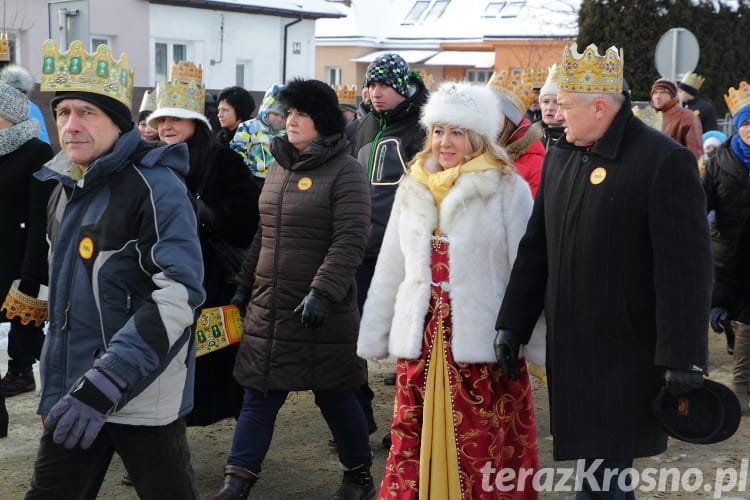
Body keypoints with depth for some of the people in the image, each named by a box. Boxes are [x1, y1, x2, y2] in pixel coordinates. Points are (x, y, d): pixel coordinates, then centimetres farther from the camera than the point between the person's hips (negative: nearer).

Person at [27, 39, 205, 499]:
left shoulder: (156, 186, -13)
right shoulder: (64, 191, 11)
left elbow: (179, 294, -22)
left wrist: (103, 385, -27)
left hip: (145, 396, -7)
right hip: (72, 393, 7)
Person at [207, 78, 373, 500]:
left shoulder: (345, 171, -9)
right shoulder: (280, 168, 13)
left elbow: (350, 241, -18)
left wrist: (322, 292, -27)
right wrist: (245, 286, 19)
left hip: (322, 312, -6)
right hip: (268, 307, 6)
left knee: (335, 396, 7)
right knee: (259, 396, 7)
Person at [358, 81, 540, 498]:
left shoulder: (508, 189, -4)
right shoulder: (414, 188, 10)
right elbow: (389, 270, 13)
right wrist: (372, 337, 12)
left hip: (481, 343, -4)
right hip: (420, 340, 4)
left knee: (481, 452, -1)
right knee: (413, 449, 8)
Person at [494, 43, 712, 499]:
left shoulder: (665, 161, -14)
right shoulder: (560, 157, 9)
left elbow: (686, 268, -16)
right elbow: (536, 247, 14)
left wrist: (682, 358, -17)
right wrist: (512, 323, 12)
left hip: (626, 353, -6)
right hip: (568, 343, 6)